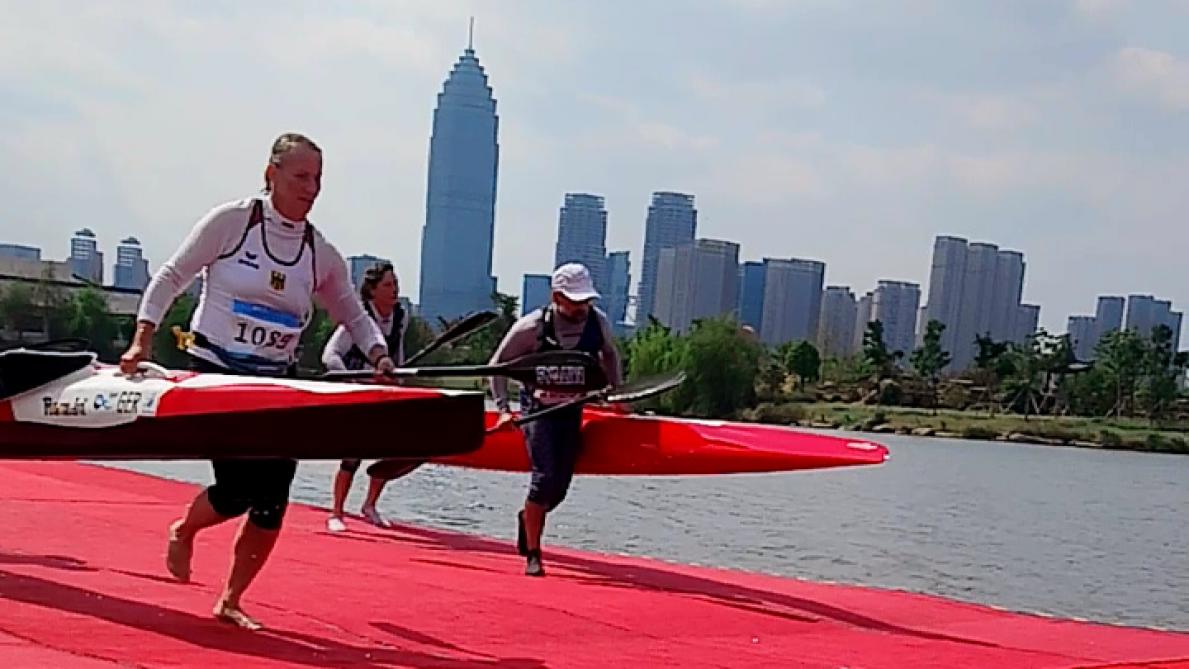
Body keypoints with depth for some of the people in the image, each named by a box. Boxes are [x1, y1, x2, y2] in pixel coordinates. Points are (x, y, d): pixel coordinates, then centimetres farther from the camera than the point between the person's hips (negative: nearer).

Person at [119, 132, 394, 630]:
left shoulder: (321, 254, 3)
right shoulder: (230, 220, -8)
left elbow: (352, 314, 15)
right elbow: (172, 277, -1)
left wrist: (378, 354, -3)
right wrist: (142, 340, -8)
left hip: (277, 383, 4)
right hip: (216, 373, -4)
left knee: (272, 503, -3)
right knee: (237, 490, -12)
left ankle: (230, 602, 15)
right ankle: (182, 533, 23)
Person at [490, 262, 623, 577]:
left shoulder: (599, 322, -7)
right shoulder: (532, 327, -17)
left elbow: (609, 354, 16)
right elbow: (498, 364, -6)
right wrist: (503, 408, -14)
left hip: (573, 411, 4)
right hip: (539, 408, -4)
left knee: (560, 486, 2)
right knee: (545, 477, -18)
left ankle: (528, 517, 36)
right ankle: (532, 555, -5)